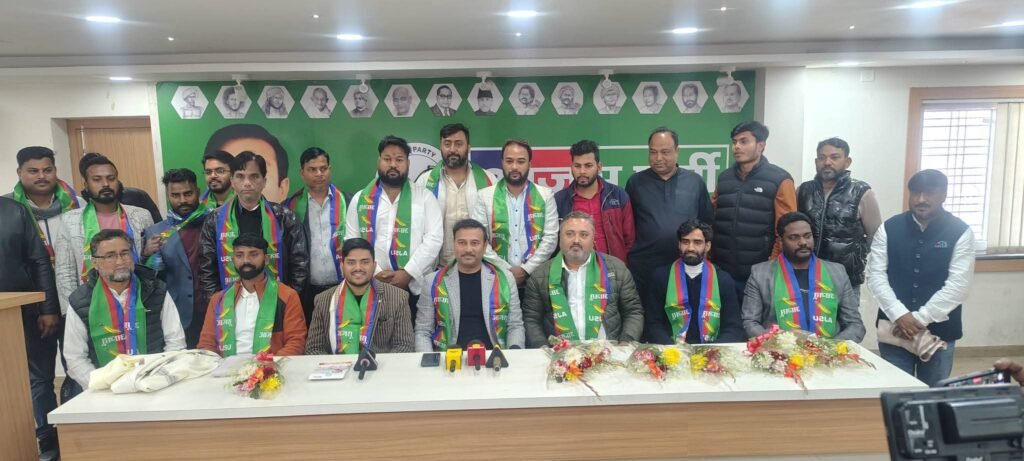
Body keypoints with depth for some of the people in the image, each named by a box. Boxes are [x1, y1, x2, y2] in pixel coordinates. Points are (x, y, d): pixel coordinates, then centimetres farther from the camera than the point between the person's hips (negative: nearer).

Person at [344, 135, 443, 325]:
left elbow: (433, 239, -4)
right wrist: (376, 273, -8)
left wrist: (408, 273, -12)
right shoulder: (360, 199, 9)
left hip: (414, 285, -1)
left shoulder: (424, 196, 4)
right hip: (372, 286, 1)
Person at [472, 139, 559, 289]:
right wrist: (507, 270, -10)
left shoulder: (545, 195, 3)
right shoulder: (485, 196, 1)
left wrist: (526, 269, -11)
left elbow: (551, 238, -2)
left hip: (536, 277, 1)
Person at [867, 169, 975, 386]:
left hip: (939, 332, 0)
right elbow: (876, 275, -4)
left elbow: (958, 285, -10)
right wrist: (899, 315, -17)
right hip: (894, 329, 1)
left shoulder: (960, 232, -3)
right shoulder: (889, 228, 1)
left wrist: (920, 319, -17)